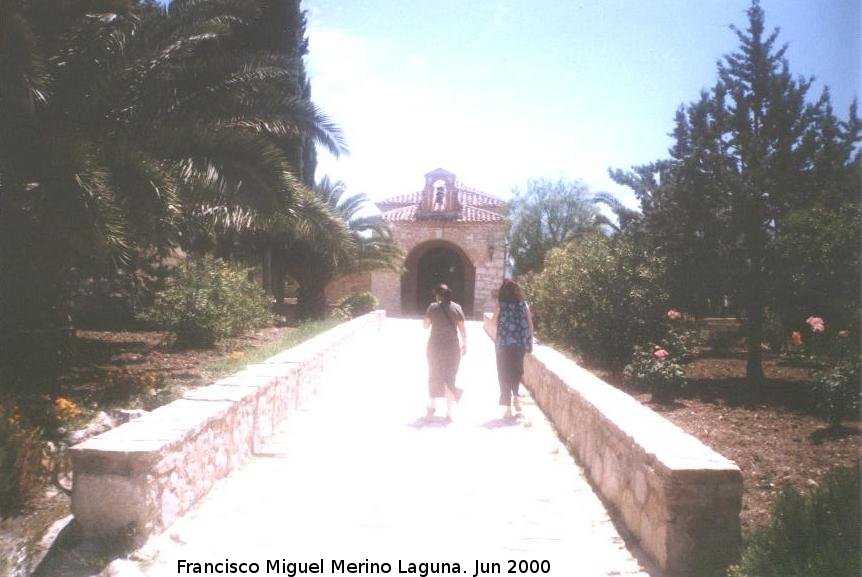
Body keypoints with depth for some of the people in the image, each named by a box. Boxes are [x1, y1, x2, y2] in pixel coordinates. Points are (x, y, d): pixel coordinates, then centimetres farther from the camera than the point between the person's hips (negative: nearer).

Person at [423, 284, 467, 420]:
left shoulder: (433, 307, -5)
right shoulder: (456, 307, -3)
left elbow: (426, 325, 4)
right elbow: (462, 328, -4)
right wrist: (464, 344, 5)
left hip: (435, 346, 0)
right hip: (452, 346, 0)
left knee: (434, 375, 19)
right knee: (450, 378, 7)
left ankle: (432, 405, 29)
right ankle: (449, 411, 5)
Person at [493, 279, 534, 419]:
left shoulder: (500, 305, -5)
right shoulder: (523, 304, 2)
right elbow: (530, 325, 2)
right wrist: (529, 343, 11)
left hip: (504, 344, -2)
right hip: (520, 344, 2)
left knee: (505, 375, 7)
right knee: (517, 371, 25)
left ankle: (508, 409, 6)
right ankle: (516, 398, 23)